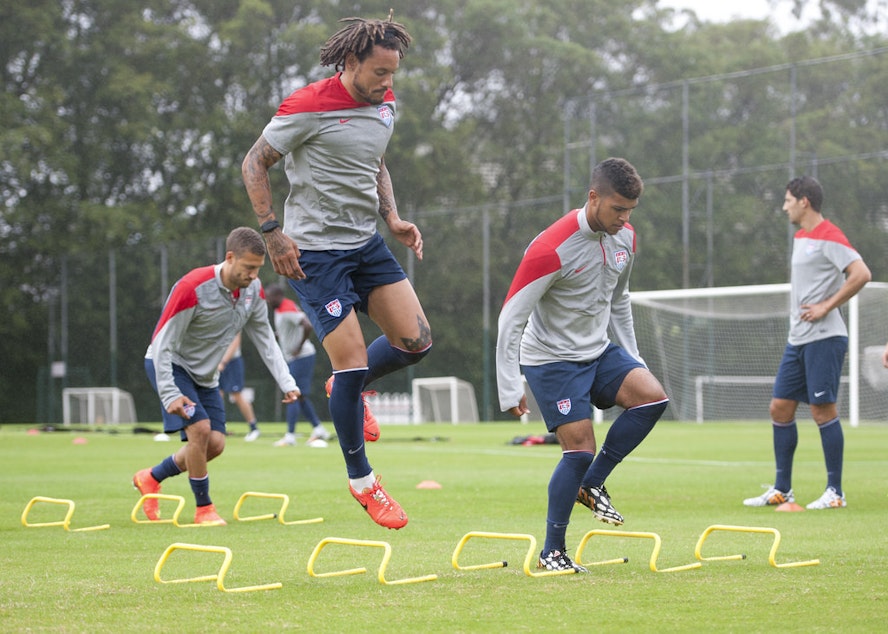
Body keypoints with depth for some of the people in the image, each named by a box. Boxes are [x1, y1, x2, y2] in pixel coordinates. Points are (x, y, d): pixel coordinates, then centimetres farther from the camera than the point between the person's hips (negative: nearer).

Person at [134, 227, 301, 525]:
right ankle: (204, 508, -8)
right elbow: (162, 343, -26)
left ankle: (151, 478, 21)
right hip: (170, 365, -7)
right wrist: (170, 395, -33)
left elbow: (265, 339, 0)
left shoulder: (253, 290, -9)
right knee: (200, 428, -23)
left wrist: (286, 383, -10)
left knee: (215, 443, 0)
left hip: (205, 375, 7)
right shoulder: (193, 288, -30)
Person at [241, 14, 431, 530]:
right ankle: (361, 479, 7)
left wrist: (393, 220, 8)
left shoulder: (386, 104, 6)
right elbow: (255, 163, -8)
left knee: (416, 340, -3)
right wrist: (273, 232, -14)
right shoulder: (309, 107, -17)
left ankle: (351, 389, 28)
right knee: (351, 359, -10)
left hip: (367, 243, 7)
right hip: (314, 250, -7)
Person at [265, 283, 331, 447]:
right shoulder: (278, 310, 11)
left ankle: (290, 436, -6)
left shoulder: (288, 310, -20)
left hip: (301, 358, -10)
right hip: (292, 359, 10)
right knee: (299, 396, 13)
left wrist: (299, 348, -24)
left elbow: (307, 326, -31)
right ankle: (319, 430, 18)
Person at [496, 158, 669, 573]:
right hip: (551, 359, -7)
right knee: (580, 449, -12)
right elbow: (510, 319, -21)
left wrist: (632, 361, 14)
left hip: (598, 351, 7)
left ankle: (590, 485, -1)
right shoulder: (552, 249, -24)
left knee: (652, 397, -16)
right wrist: (509, 390, -21)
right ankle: (552, 552, 4)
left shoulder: (624, 237, -1)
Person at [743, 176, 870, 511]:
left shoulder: (829, 237, -12)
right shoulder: (800, 237, 16)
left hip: (824, 338, -9)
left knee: (823, 410, -7)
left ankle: (835, 492, 1)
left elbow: (861, 274, -22)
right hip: (797, 338, 9)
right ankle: (781, 489, 14)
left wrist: (826, 307, -19)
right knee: (780, 408, 7)